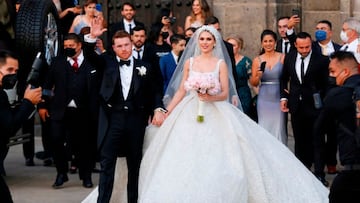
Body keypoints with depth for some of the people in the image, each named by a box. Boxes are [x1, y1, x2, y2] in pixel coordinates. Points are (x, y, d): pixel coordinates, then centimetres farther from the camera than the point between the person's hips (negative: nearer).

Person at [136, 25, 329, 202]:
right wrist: (167, 112, 5)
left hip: (216, 116, -2)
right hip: (190, 114, 2)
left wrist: (211, 97, -22)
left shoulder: (221, 64, 0)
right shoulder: (189, 62, 7)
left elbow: (225, 94, -2)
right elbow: (181, 90, 10)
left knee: (217, 160, -8)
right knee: (187, 160, -1)